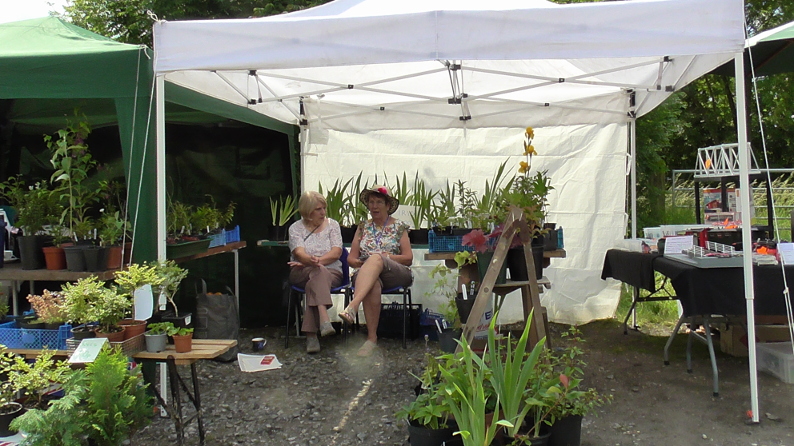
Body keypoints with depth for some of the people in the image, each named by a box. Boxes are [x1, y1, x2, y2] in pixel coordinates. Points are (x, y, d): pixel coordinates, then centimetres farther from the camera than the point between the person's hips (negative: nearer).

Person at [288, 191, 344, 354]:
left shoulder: (332, 224, 10)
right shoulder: (296, 228, 7)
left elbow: (336, 253, -3)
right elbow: (299, 253, -10)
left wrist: (316, 260, -17)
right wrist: (311, 261, -34)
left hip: (332, 272, 1)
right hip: (301, 273, -1)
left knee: (315, 283, -34)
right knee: (319, 272, -36)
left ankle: (311, 334, -42)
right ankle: (324, 320, -53)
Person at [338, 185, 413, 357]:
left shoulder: (399, 227, 15)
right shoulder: (363, 227, 22)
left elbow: (408, 258, 5)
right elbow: (351, 258, 15)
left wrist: (385, 256, -10)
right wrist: (358, 262, -9)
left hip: (396, 275, -2)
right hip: (366, 274, 2)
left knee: (376, 259, -37)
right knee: (373, 284, -39)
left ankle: (352, 306, -57)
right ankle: (372, 337, -40)